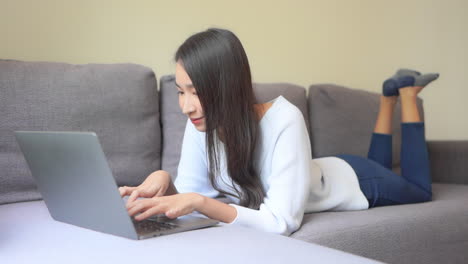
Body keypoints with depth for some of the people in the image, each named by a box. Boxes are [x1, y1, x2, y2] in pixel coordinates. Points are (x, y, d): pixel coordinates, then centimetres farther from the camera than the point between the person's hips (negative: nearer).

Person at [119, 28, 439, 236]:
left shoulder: (284, 121, -45)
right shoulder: (201, 123, -28)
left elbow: (283, 222, -47)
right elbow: (190, 194, -23)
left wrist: (200, 202, -57)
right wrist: (164, 181, -44)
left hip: (352, 180, -4)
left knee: (420, 189, 30)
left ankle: (406, 91, 34)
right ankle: (389, 96, 44)